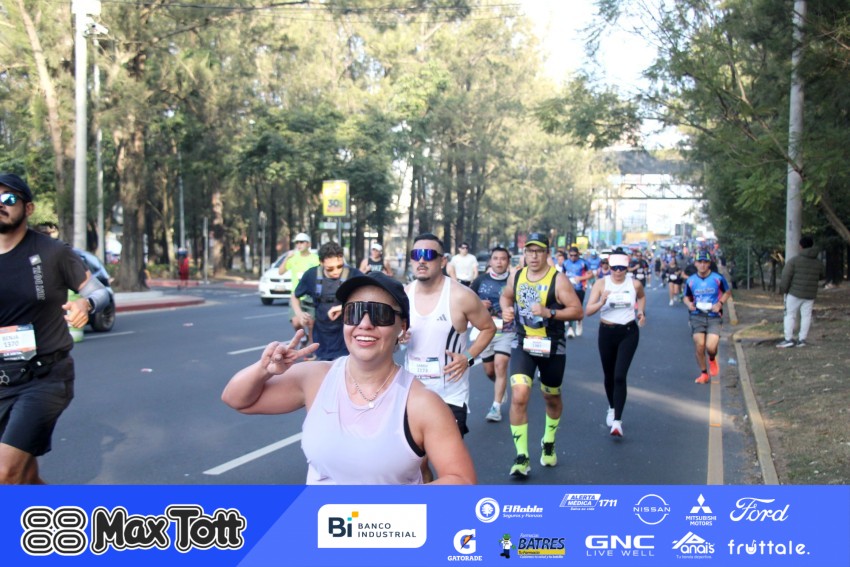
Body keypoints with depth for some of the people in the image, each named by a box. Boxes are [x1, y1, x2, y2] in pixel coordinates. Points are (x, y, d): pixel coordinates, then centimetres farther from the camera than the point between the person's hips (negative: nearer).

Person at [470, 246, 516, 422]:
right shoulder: (481, 280, 0)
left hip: (506, 332, -3)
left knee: (500, 365, -16)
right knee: (489, 371, 12)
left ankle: (496, 407, -8)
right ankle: (501, 387, 45)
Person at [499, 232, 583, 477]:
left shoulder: (558, 279, -13)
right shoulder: (516, 276, 1)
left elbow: (578, 311, -15)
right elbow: (505, 296, 21)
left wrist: (549, 312, -28)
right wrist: (506, 309, -2)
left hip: (552, 347, -2)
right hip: (523, 344, 2)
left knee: (552, 398, 17)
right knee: (519, 397, -16)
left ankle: (549, 443, 45)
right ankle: (522, 458, -7)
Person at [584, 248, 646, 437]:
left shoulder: (635, 284, -3)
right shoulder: (601, 283, -7)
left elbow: (642, 297, 22)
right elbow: (588, 311, -14)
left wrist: (642, 311, 5)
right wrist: (602, 302, -31)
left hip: (629, 333, -1)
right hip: (607, 332, 1)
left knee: (620, 376, -13)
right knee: (609, 375, 14)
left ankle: (617, 421, -12)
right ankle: (612, 408, 41)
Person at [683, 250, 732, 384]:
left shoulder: (718, 278, -3)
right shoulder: (691, 281, 3)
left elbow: (728, 292, 11)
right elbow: (686, 297, 16)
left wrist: (720, 303, -6)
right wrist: (689, 304, -7)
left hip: (714, 316, -2)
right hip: (697, 316, 2)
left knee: (711, 347, -15)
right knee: (699, 346, -2)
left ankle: (712, 359, 22)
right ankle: (704, 373, 18)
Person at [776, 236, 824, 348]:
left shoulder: (794, 260, -10)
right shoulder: (819, 263, 5)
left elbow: (786, 277, -11)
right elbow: (821, 276, 21)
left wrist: (783, 289, 0)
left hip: (795, 293, -4)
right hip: (810, 295, 4)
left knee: (790, 315, 2)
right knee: (806, 316, 8)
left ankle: (789, 339, -4)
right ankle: (802, 339, 7)